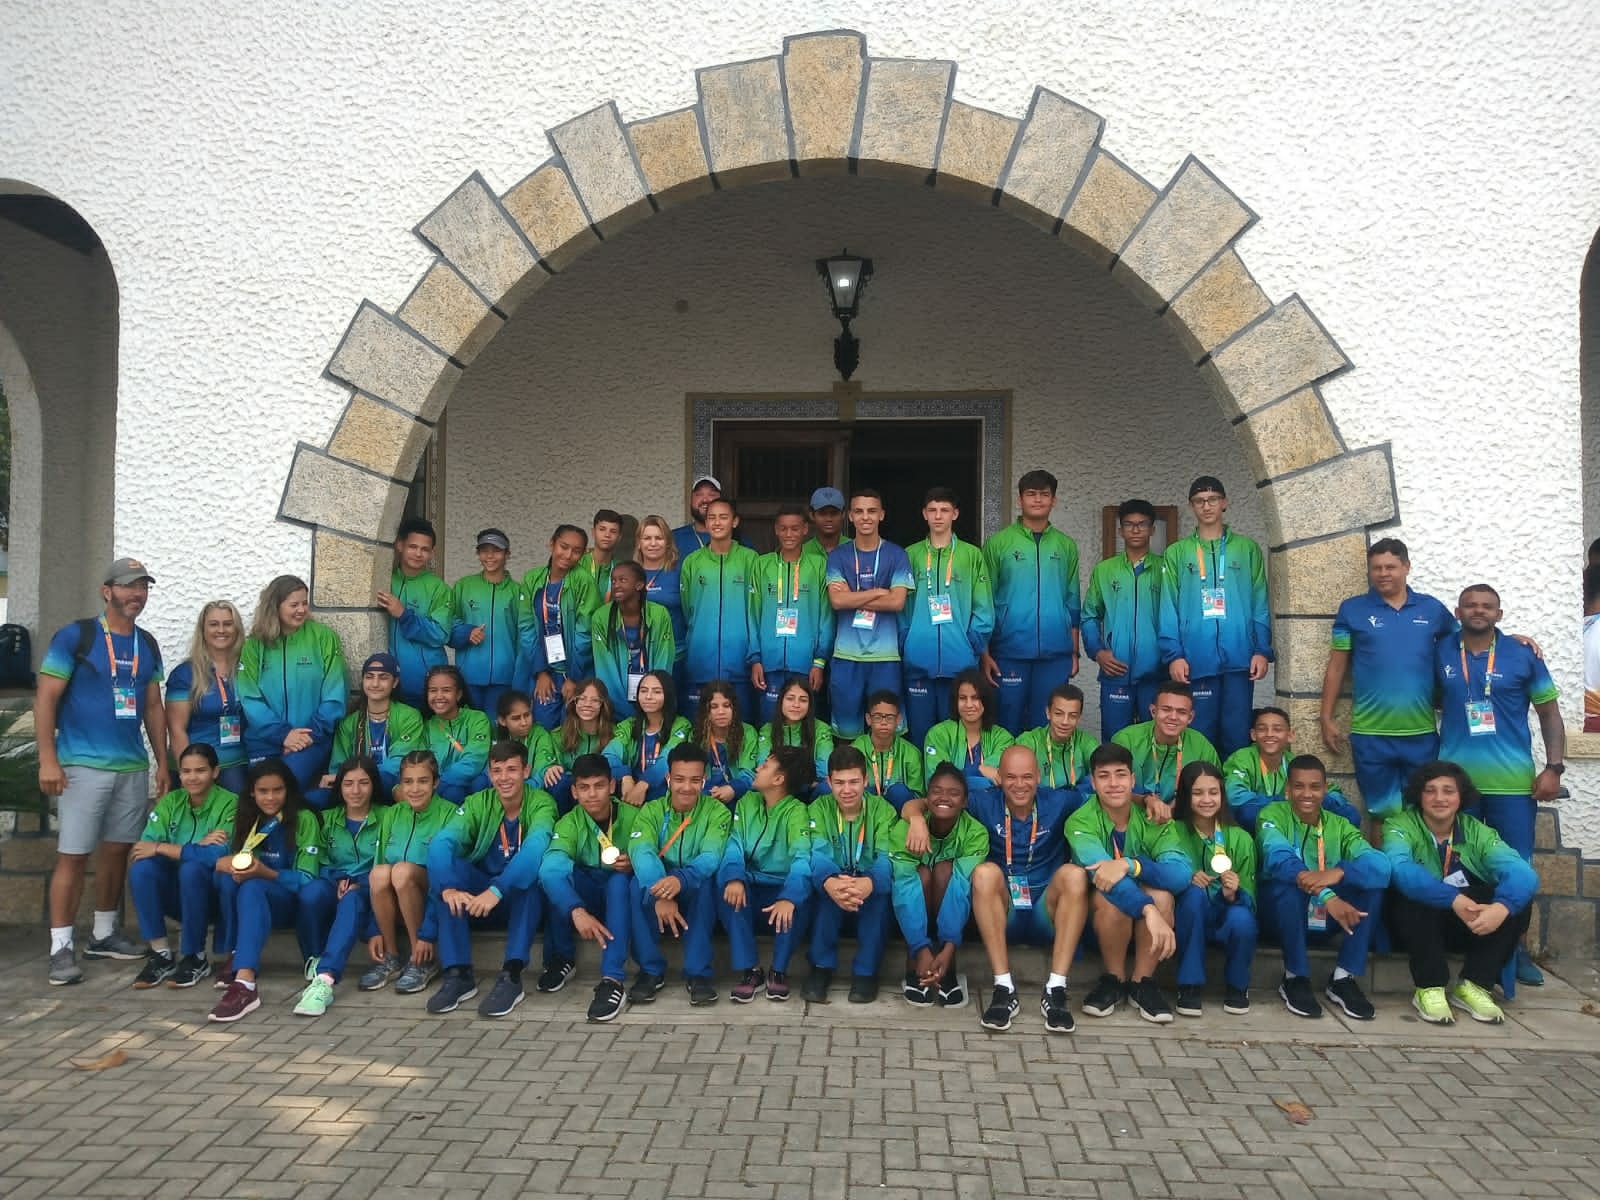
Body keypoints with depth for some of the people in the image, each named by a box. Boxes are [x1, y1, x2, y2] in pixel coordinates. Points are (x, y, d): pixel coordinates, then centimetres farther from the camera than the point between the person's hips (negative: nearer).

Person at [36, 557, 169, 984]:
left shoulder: (147, 645, 11)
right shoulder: (75, 636, -5)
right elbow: (45, 699, -7)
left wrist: (163, 763, 10)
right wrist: (48, 759, -14)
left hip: (134, 766, 5)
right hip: (83, 764, -5)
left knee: (117, 851, 11)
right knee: (73, 855, -4)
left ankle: (104, 934, 23)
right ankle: (61, 947, 4)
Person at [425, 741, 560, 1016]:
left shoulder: (540, 802, -11)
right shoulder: (477, 803, -3)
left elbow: (535, 848, -32)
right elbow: (441, 842, -21)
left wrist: (497, 890, -46)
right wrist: (448, 887, -41)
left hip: (525, 901, -3)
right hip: (477, 901, 3)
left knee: (532, 866, -33)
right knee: (444, 858, -23)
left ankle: (511, 975, -34)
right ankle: (458, 972, -26)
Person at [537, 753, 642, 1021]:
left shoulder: (632, 816, -9)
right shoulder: (569, 823, -11)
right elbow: (551, 864, -31)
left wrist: (633, 865, -32)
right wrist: (577, 910, -49)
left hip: (621, 896, -1)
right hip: (583, 893, 1)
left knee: (619, 878, -36)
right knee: (552, 868, -29)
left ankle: (612, 980, -43)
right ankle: (562, 958, -13)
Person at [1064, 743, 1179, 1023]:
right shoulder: (1080, 821, -20)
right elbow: (1100, 870, -39)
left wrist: (1129, 865, -45)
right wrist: (1148, 909, -55)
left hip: (1142, 925, 2)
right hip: (1096, 915, -2)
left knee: (1162, 894, -30)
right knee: (1112, 895, -34)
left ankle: (1142, 982, -11)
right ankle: (1113, 979, -10)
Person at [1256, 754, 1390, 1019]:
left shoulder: (1338, 825, 2)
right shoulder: (1272, 815, -8)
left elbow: (1380, 865, -17)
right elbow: (1279, 860, -29)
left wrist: (1339, 872, -39)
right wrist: (1326, 896, -45)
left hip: (1325, 918, 4)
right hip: (1280, 914, -3)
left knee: (1373, 882, -19)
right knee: (1287, 881, -35)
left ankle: (1343, 978, -12)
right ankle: (1295, 978, -17)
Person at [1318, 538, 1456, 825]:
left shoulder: (1432, 609, 5)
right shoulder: (1352, 610, 1)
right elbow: (1336, 667, 4)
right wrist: (1327, 718, 2)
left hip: (1422, 734, 1)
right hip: (1371, 735, -1)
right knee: (1382, 813, 8)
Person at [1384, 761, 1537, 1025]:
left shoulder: (1477, 832, -4)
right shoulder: (1400, 826, -13)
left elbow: (1522, 872, -21)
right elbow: (1399, 869, -34)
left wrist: (1502, 906, -42)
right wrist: (1454, 899, -45)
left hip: (1471, 924, 3)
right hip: (1416, 923, -3)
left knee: (1519, 898, -20)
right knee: (1415, 893, -34)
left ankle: (1475, 986, -12)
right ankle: (1430, 989, -23)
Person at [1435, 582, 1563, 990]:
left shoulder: (1523, 655, 1)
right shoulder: (1440, 653, 4)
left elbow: (1549, 713, 3)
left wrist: (1554, 767, -4)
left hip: (1512, 782, -1)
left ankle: (1515, 949, 18)